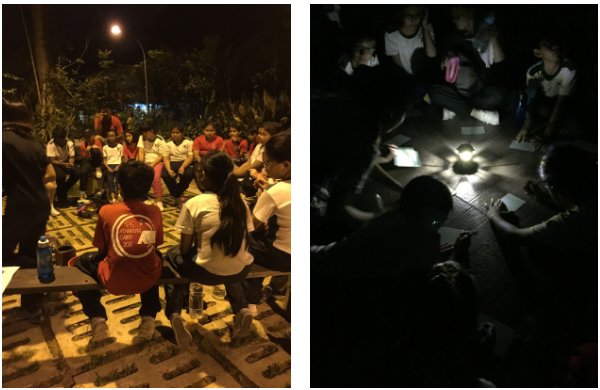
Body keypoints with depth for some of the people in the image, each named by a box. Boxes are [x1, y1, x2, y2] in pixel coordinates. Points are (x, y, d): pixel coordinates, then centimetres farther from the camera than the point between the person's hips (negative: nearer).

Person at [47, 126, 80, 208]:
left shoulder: (69, 143, -10)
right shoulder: (51, 145, -19)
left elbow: (72, 157, -8)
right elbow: (52, 160, -20)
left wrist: (71, 163, -31)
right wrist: (63, 164, -37)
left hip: (66, 162, 4)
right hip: (55, 164, -4)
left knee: (78, 172, -25)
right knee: (61, 175, -35)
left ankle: (62, 191, 0)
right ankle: (62, 197, -7)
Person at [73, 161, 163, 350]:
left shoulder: (106, 211, -11)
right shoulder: (155, 211, -6)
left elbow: (102, 251, 0)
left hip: (114, 281, -1)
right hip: (149, 279, 2)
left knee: (82, 262, 27)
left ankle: (98, 321, 16)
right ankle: (148, 318, 26)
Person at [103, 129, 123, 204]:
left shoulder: (120, 146, 10)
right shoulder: (105, 147, 13)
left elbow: (122, 158, 7)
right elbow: (105, 160, 10)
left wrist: (118, 166, -10)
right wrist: (108, 168, -7)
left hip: (118, 164, 0)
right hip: (109, 165, 1)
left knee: (118, 180, -23)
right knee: (110, 180, -19)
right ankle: (113, 198, -29)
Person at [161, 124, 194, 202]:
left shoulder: (188, 142, 4)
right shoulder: (168, 143, 12)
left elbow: (190, 156, -7)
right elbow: (166, 158, 2)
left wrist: (183, 167, -26)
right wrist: (169, 170, -19)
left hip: (185, 162, -2)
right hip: (172, 162, 2)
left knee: (188, 174, -36)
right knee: (165, 174, -31)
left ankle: (178, 193, -3)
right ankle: (177, 196, -9)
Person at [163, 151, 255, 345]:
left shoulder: (194, 204, -9)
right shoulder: (240, 202, 2)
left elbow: (185, 248, -5)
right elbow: (244, 242, 7)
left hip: (206, 272, -3)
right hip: (241, 271, 4)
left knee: (172, 255, 26)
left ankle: (174, 314, 13)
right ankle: (239, 309, 22)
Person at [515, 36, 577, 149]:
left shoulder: (568, 69, -30)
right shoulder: (533, 71, -23)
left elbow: (561, 103, -34)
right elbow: (530, 100, -25)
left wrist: (547, 135, -42)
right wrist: (526, 126, -41)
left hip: (562, 110, -2)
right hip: (542, 104, 2)